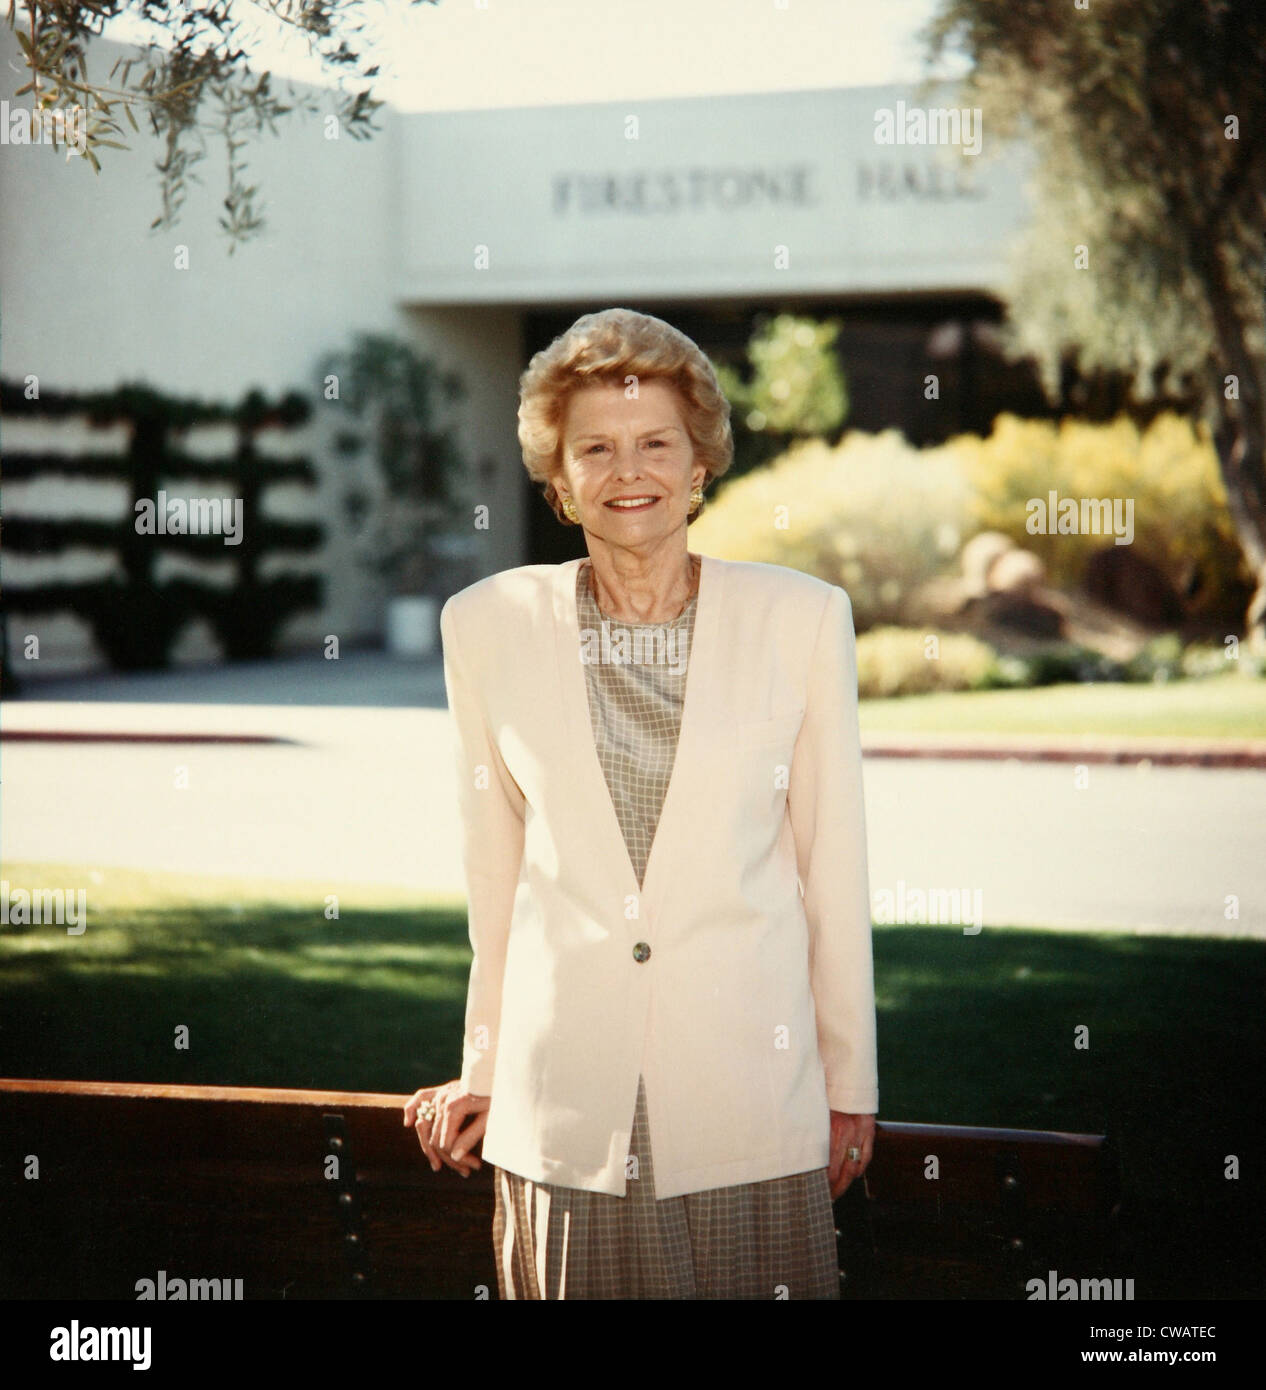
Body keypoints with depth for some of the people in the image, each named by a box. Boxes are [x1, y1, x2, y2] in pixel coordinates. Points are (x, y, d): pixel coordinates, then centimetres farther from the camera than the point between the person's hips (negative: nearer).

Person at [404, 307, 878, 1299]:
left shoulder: (802, 619, -1)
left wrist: (851, 1086, 6)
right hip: (564, 1092, 1)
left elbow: (834, 863, 3)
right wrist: (483, 1071, 14)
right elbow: (495, 867, 10)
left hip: (749, 1092, 0)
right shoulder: (490, 626, 2)